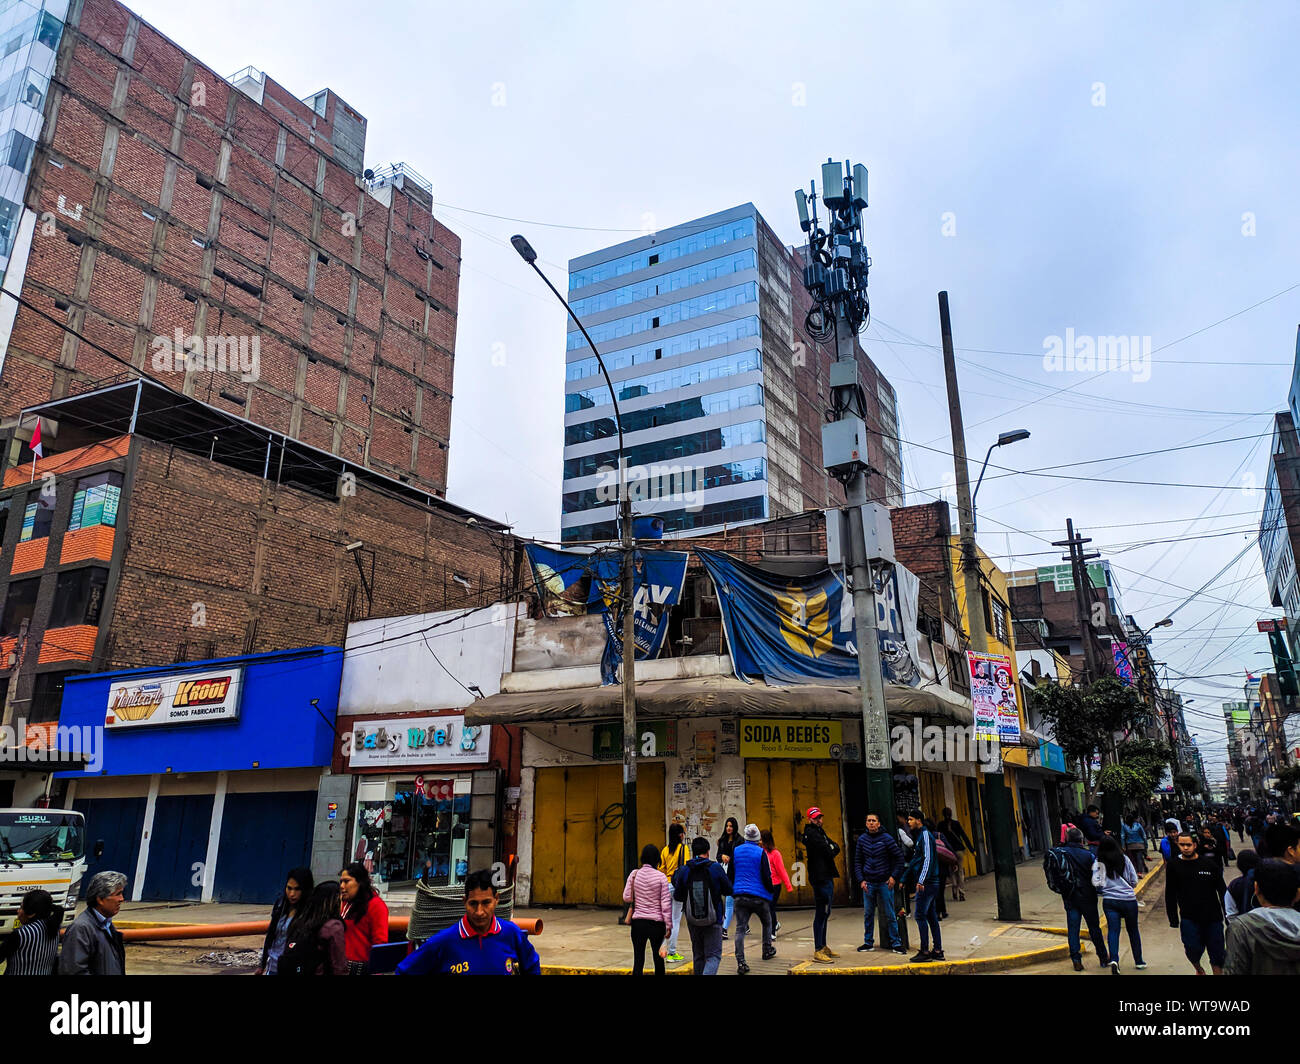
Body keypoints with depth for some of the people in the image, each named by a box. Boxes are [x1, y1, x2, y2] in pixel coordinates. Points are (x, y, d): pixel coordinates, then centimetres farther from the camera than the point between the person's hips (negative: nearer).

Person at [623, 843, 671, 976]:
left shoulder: (634, 874, -4)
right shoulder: (660, 877, -9)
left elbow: (626, 897, 0)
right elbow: (665, 903, -7)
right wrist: (668, 924, -1)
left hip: (638, 922, 1)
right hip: (657, 922, -1)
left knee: (638, 959, 6)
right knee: (658, 957, 13)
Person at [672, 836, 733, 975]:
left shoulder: (684, 871, -5)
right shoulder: (716, 868, -10)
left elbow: (677, 896, 1)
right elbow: (729, 891, -1)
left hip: (692, 921, 3)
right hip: (713, 921, -3)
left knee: (698, 956, 19)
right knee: (713, 956, 3)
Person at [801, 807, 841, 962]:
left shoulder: (819, 831, 19)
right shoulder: (811, 833, -12)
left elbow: (836, 847, 12)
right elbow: (828, 851, -16)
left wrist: (831, 849, -7)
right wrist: (831, 849, 3)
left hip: (827, 876, 10)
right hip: (820, 878, -10)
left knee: (824, 913, 16)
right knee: (821, 913, -9)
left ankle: (823, 946, 25)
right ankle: (818, 951, -7)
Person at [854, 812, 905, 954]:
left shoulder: (887, 838, -6)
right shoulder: (862, 839, 4)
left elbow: (899, 857, -2)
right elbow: (857, 861, 9)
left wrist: (894, 876, -8)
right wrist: (861, 880, 0)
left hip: (885, 882, -3)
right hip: (868, 883, 3)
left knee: (890, 914, 1)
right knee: (868, 914, 8)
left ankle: (896, 943, 12)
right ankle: (868, 942, 19)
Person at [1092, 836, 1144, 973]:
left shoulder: (1098, 863, -5)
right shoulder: (1124, 858, -3)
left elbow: (1096, 884, -10)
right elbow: (1134, 881, 1)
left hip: (1109, 901, -1)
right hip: (1128, 900, 1)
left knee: (1112, 930, 0)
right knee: (1133, 930, 17)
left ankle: (1114, 959, -20)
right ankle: (1138, 961, 29)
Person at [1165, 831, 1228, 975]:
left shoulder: (1209, 863, -2)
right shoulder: (1173, 865, -1)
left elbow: (1222, 889, 5)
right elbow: (1170, 895, 3)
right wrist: (1173, 920, 2)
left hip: (1212, 916, 1)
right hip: (1189, 918, -1)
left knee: (1217, 952, 5)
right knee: (1193, 950, -9)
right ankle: (1198, 969, 23)